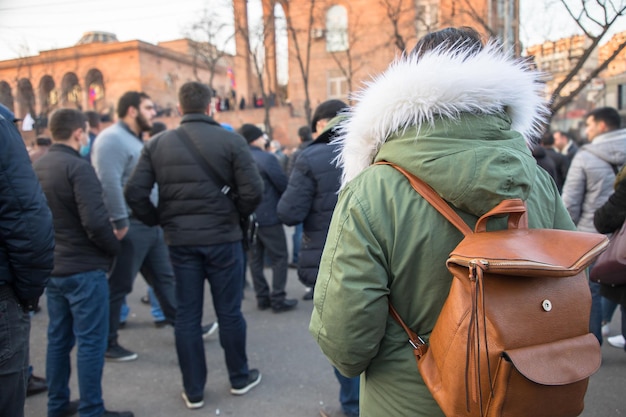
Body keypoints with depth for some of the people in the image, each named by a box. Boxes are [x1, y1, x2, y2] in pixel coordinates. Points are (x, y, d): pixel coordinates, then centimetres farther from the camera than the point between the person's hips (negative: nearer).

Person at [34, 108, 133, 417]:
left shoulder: (38, 167, 8)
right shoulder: (78, 167, -17)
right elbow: (95, 222, -25)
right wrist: (114, 248, -9)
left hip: (52, 267, 8)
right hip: (84, 268, -8)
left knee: (58, 338, 17)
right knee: (90, 342, 1)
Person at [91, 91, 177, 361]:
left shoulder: (136, 139, 18)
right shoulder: (113, 138, -14)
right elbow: (109, 184, -26)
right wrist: (120, 222, -25)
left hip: (151, 224, 10)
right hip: (130, 226, -10)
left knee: (165, 277, 16)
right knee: (118, 286, 2)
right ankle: (108, 343, 17)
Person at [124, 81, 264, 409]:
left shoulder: (157, 144, 2)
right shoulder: (230, 140, -7)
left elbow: (135, 193, -5)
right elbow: (252, 191, -14)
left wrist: (159, 221, 9)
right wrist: (236, 214, 5)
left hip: (179, 241, 2)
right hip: (222, 237, -2)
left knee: (187, 315, 11)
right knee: (229, 311, 12)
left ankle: (193, 391, 22)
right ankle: (239, 378, 29)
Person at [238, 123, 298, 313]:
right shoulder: (266, 158, -14)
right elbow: (283, 184, -13)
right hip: (269, 217, -7)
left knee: (255, 258, 13)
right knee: (279, 258, 3)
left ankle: (262, 297, 19)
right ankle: (278, 299, 3)